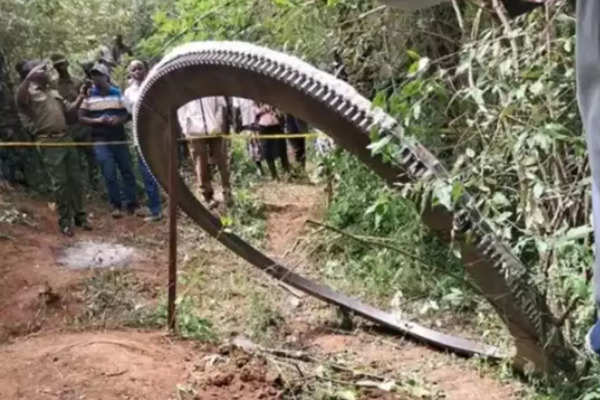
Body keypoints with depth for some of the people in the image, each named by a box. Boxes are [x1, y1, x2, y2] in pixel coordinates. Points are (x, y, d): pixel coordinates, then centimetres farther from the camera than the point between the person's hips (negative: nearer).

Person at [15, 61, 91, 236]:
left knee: (75, 179, 10)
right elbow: (19, 98, -28)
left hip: (66, 139, 7)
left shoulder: (54, 93, 18)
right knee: (60, 183, -3)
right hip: (50, 143, -7)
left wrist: (80, 97, 7)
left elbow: (69, 111, 21)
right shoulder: (30, 93, -4)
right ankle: (65, 221, 8)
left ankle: (79, 216, 23)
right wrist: (29, 76, -27)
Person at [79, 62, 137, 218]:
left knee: (127, 171, 6)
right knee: (109, 175, -3)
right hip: (100, 142, -2)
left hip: (119, 139, 2)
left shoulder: (117, 93, 5)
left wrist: (119, 119, -17)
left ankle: (131, 204, 16)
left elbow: (126, 114, 5)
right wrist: (97, 120, -17)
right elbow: (81, 117, -1)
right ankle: (116, 205, 9)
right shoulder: (88, 95, 0)